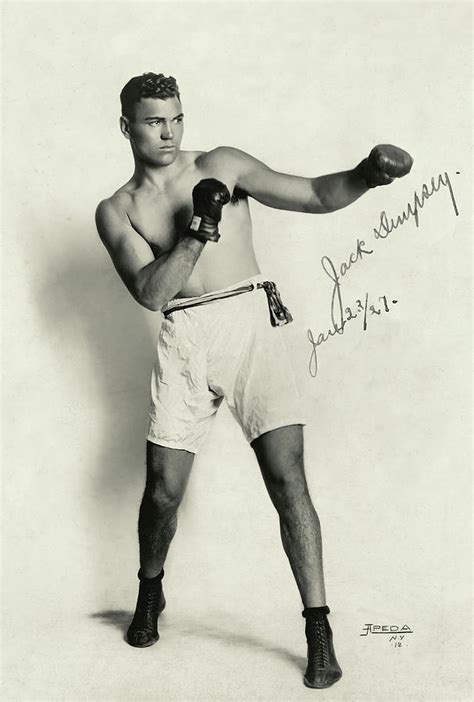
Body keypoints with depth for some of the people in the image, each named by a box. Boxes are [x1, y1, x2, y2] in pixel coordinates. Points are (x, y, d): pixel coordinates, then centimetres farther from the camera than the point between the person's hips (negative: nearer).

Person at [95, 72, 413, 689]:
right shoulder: (116, 211, 9)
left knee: (287, 480, -10)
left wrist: (367, 173, -19)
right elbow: (151, 293, -5)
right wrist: (198, 231, -15)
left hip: (251, 321, -1)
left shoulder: (221, 166, 7)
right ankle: (151, 592, 34)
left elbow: (314, 195, 0)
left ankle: (319, 631, 0)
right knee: (163, 487, 4)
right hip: (184, 338, 2)